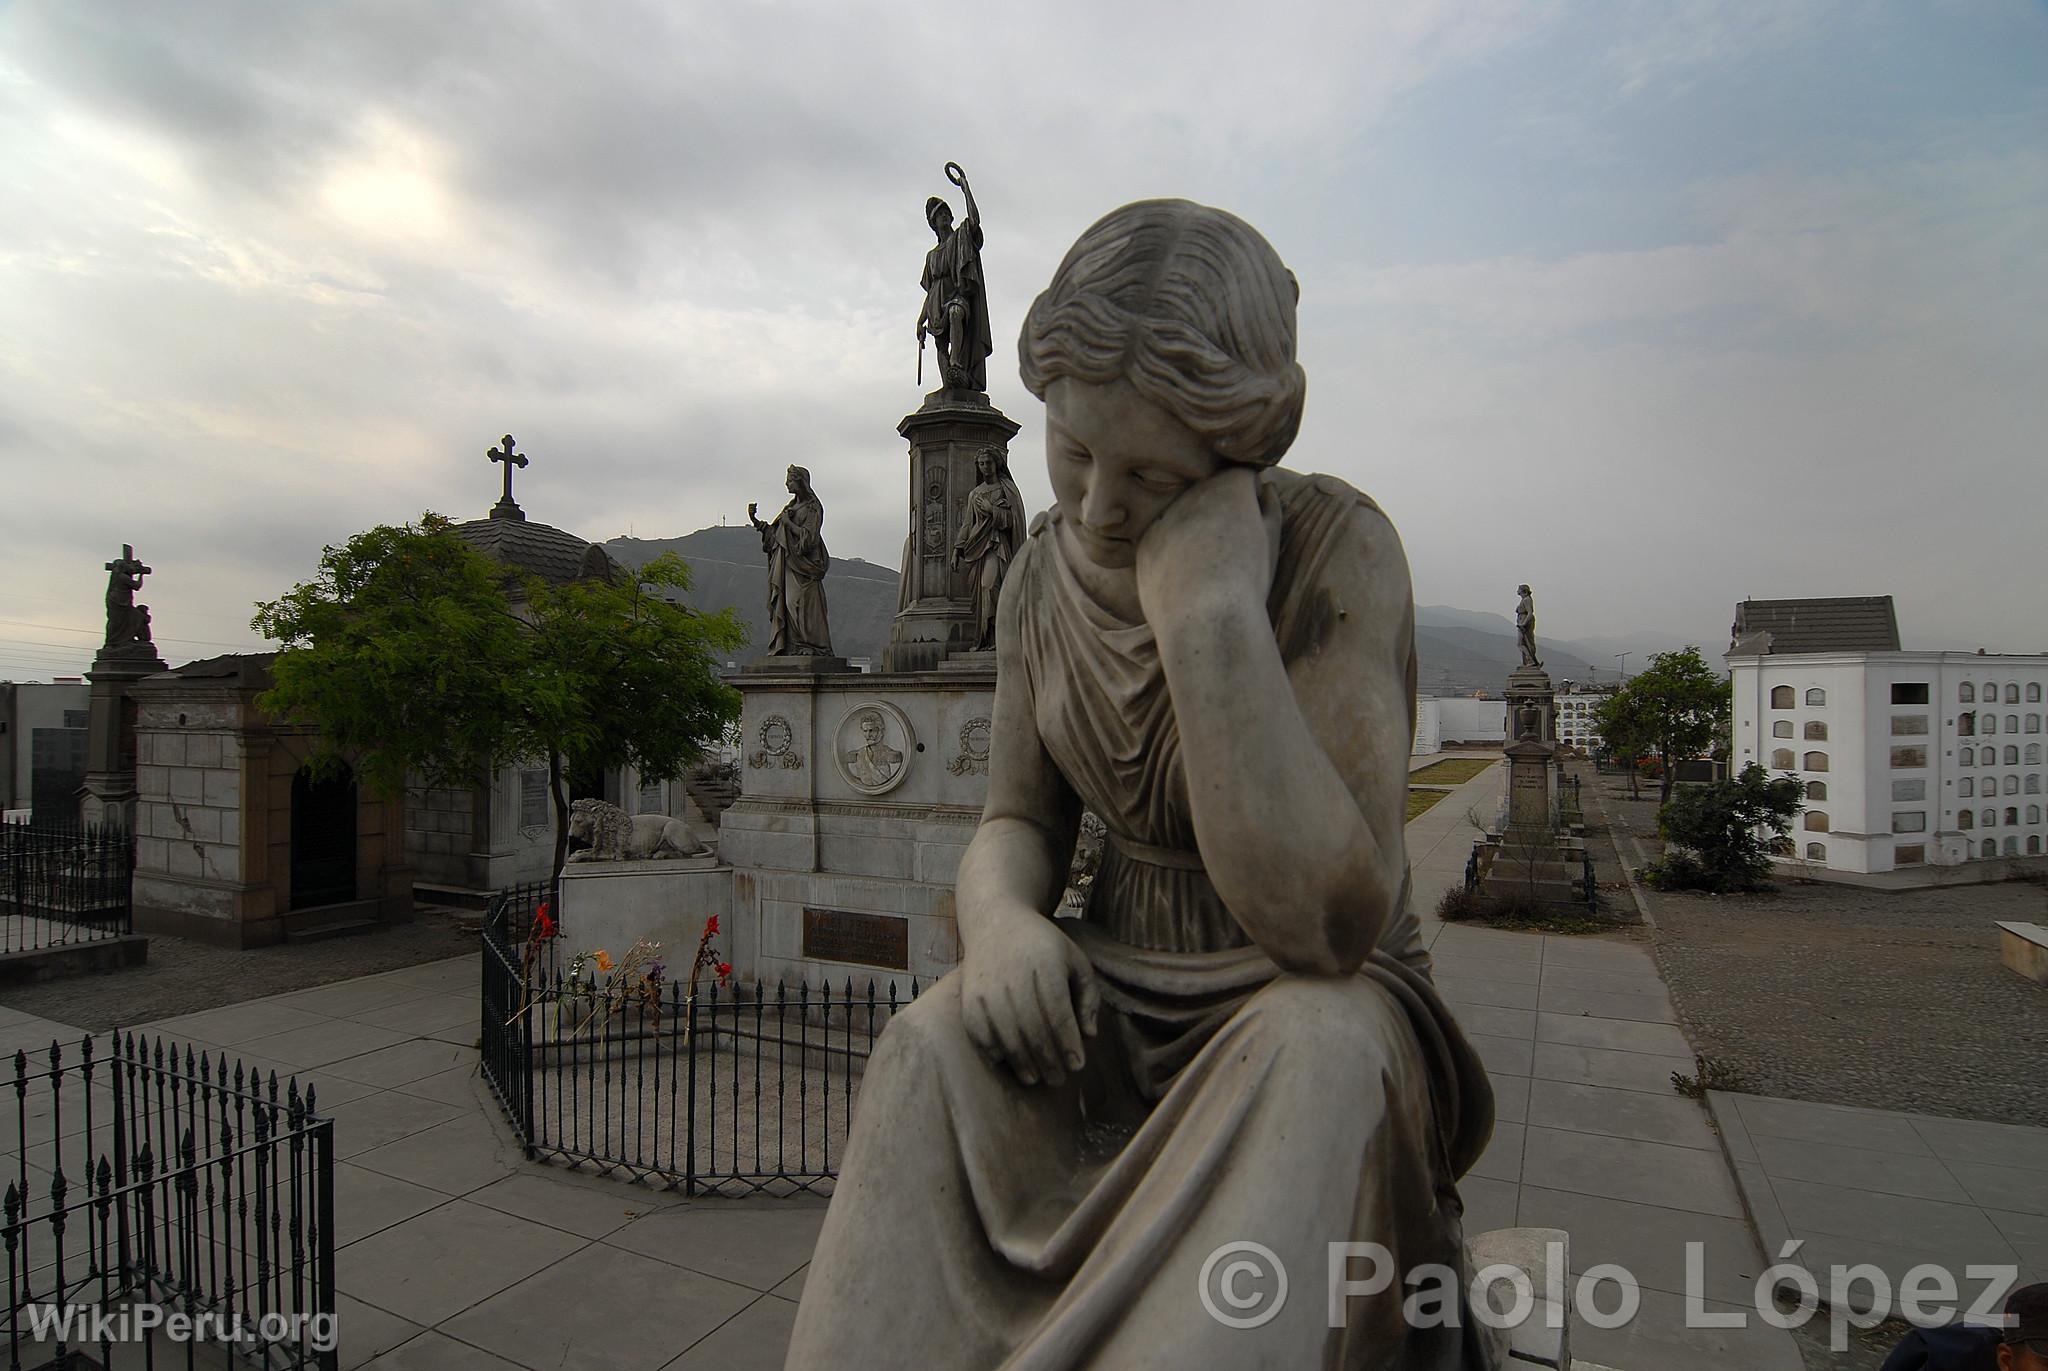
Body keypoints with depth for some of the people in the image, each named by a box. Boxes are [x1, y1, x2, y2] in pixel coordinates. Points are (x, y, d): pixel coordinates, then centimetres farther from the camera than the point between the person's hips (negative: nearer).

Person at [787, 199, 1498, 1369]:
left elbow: (1327, 926, -28)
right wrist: (999, 914, -21)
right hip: (1122, 1003, 3)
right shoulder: (1047, 568, -2)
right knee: (934, 1051, -27)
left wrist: (1213, 610, -33)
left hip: (1325, 1023, -2)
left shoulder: (1337, 547, -19)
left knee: (1317, 1042, -37)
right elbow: (1018, 823, 3)